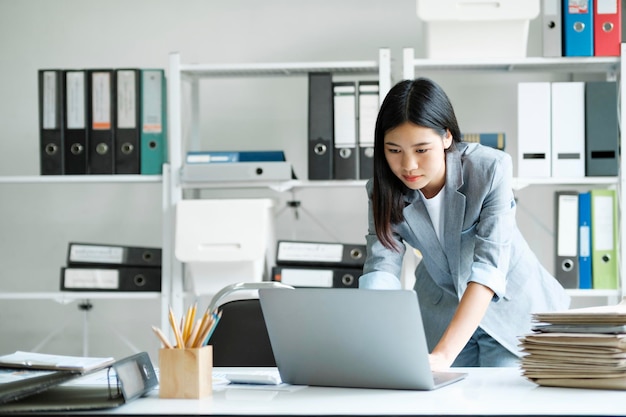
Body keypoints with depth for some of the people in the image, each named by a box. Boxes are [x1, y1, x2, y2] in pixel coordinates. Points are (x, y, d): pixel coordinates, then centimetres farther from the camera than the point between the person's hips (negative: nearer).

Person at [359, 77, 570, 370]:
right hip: (440, 309, 3)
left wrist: (443, 354, -47)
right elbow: (381, 269, -26)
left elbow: (488, 266, -36)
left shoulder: (490, 170, -29)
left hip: (510, 306, -3)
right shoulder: (384, 191, -17)